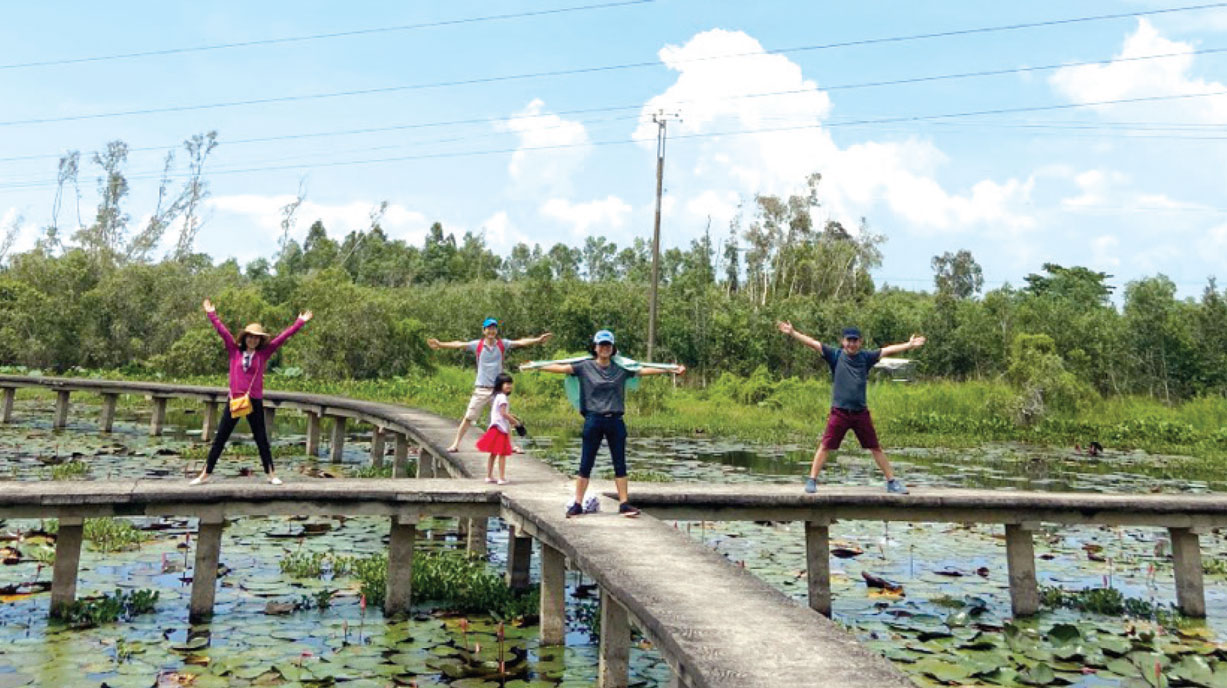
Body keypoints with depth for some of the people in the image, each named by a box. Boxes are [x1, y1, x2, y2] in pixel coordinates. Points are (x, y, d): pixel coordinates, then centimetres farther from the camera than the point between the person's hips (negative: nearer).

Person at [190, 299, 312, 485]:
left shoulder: (263, 353, 2)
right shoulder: (235, 351, 4)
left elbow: (282, 337, 0)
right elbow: (223, 332, 3)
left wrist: (300, 322, 0)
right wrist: (211, 314, 3)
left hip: (255, 402, -1)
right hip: (234, 400, 1)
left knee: (261, 438, 9)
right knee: (220, 438, 6)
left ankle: (270, 474, 15)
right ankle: (206, 474, 13)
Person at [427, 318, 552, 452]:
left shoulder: (502, 344, 0)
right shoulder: (477, 345, -4)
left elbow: (520, 342, -9)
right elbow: (459, 344, -13)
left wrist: (538, 340, -21)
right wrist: (440, 344, -25)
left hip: (498, 388, 2)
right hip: (481, 389, -2)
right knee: (468, 417, 0)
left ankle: (510, 444, 23)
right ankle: (456, 443, 9)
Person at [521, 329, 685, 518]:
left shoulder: (621, 368, 6)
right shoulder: (585, 367, 1)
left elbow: (644, 370, 5)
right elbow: (562, 368, -6)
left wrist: (670, 370, 2)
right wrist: (536, 367, -13)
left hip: (615, 421, 2)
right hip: (593, 420, -2)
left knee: (620, 464, 6)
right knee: (585, 465, 4)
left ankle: (624, 503, 14)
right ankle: (577, 504, 12)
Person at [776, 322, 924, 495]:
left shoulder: (866, 357, 5)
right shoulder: (835, 355, -2)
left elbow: (887, 350, 1)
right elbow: (813, 343, -9)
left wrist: (909, 345, -6)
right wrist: (793, 333, -17)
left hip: (861, 413, 2)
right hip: (839, 412, -2)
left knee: (876, 448, 11)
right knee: (825, 446, -2)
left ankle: (892, 482, 21)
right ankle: (812, 480, 6)